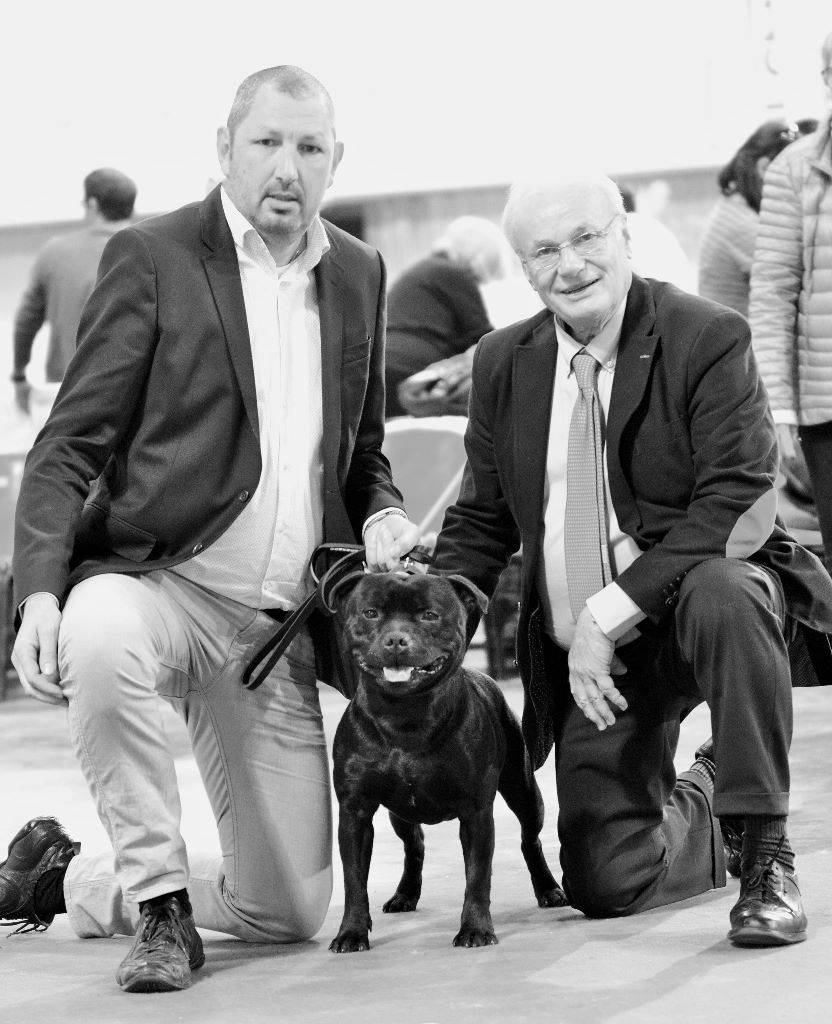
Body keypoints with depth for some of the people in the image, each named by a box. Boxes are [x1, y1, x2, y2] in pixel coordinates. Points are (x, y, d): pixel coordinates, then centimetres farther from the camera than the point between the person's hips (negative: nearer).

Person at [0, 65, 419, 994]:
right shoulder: (152, 257, -4)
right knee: (100, 637, -42)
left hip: (281, 628, 5)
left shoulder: (358, 274, 11)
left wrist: (381, 515, 0)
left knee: (290, 911, 3)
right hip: (160, 579, -5)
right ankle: (157, 898, -19)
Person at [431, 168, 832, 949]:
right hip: (584, 653, 4)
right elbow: (480, 523, 10)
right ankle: (696, 806, 33)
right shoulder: (504, 363, 4)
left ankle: (765, 855, -24)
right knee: (604, 885, -3)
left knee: (725, 596, -40)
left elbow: (738, 502, -21)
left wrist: (612, 613, -26)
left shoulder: (708, 340, -12)